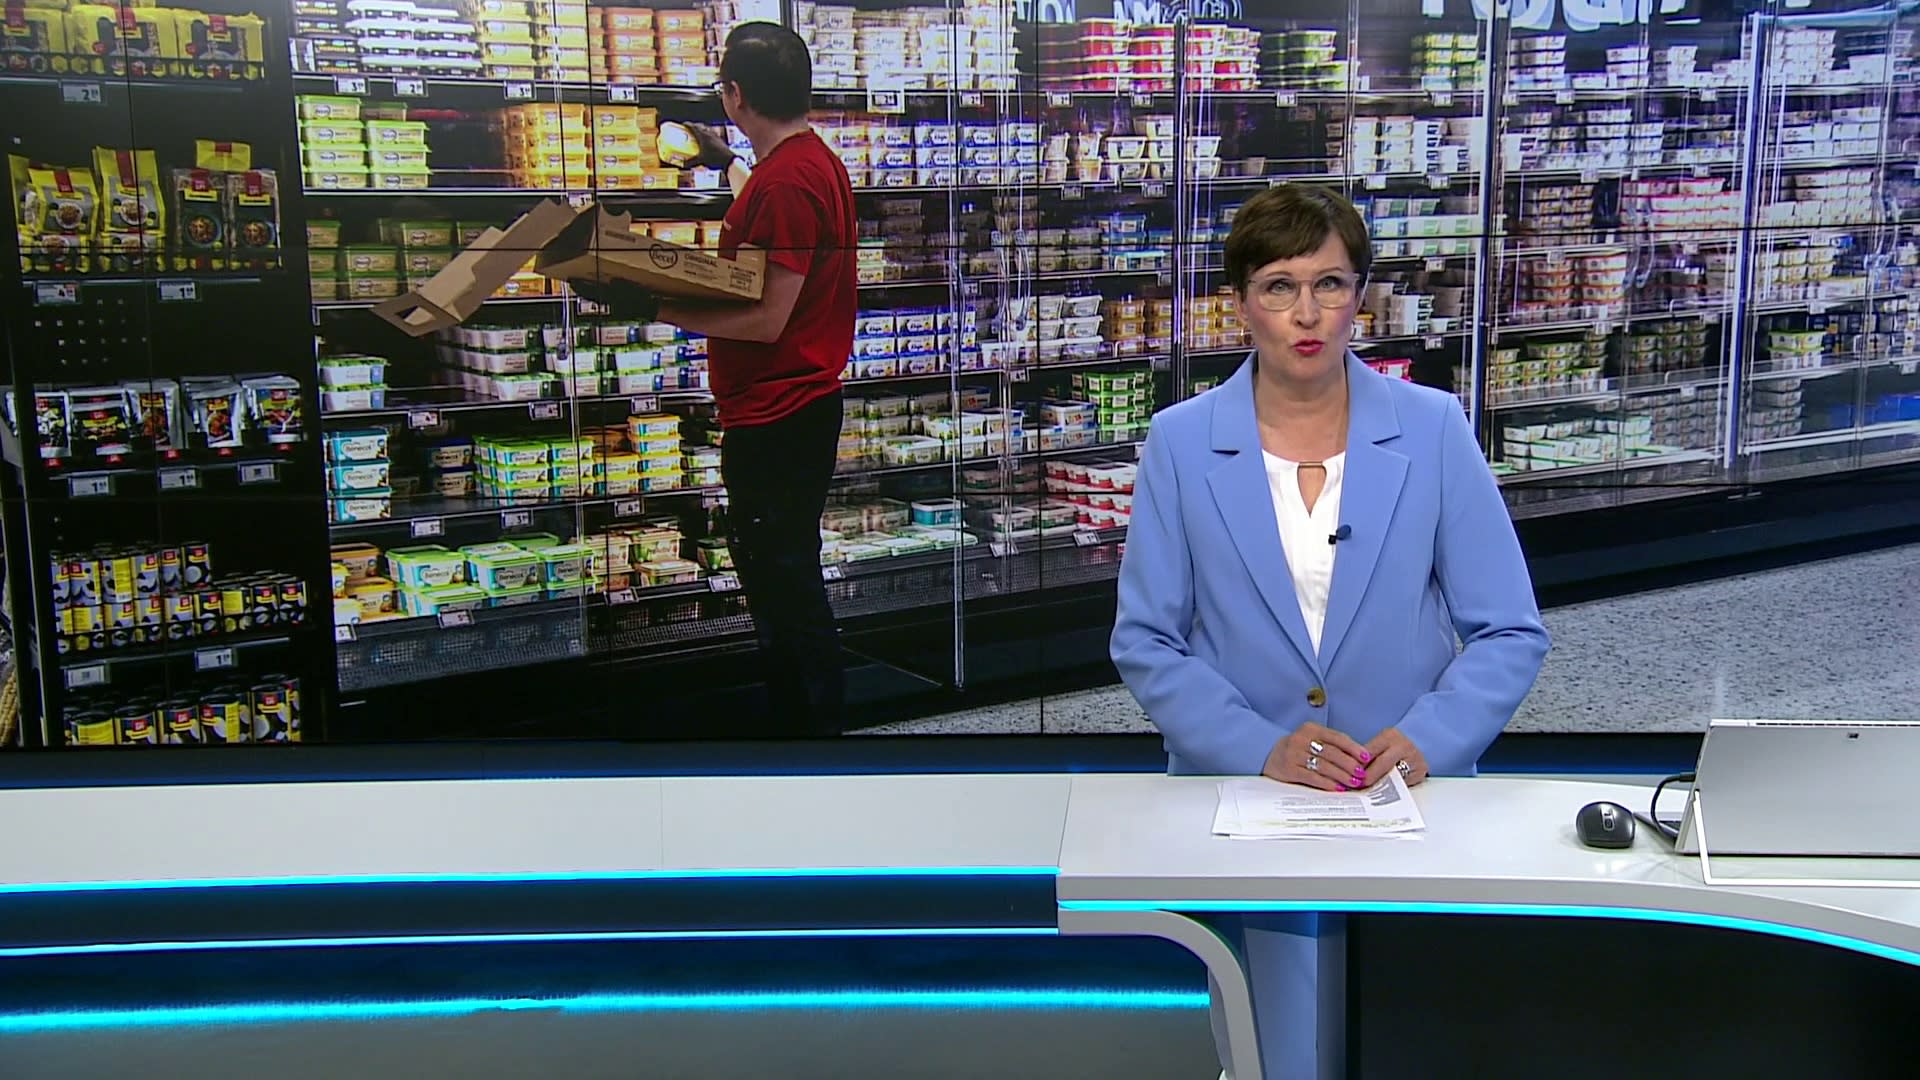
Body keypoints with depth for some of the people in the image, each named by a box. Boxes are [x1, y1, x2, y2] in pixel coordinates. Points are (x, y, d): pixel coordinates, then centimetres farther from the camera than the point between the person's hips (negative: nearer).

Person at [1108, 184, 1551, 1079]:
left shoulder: (1433, 430, -2)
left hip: (1406, 796, 1)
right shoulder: (1181, 444, -2)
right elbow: (1146, 644, -3)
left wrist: (1427, 739, -17)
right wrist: (1261, 750, -17)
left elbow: (1510, 633, -1)